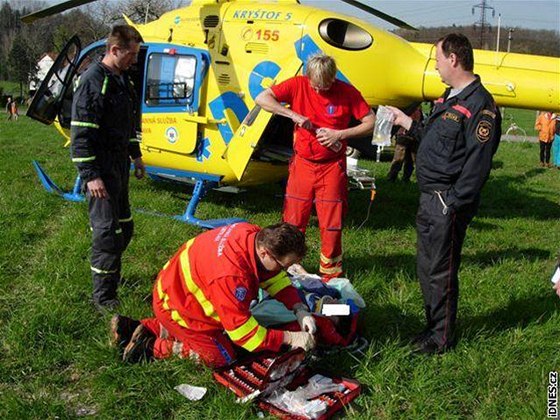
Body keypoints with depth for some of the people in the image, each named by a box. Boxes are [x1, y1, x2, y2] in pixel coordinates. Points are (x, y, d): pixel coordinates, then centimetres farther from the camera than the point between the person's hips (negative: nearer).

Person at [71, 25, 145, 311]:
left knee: (124, 227, 17)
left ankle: (113, 277, 35)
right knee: (107, 231, -6)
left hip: (119, 165, 9)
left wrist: (135, 155, 24)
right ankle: (103, 297, 4)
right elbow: (81, 133, -20)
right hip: (101, 169, -9)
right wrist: (90, 175, -22)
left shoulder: (122, 79, 13)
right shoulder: (93, 81, -17)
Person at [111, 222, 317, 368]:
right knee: (221, 356, -3)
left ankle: (137, 328, 22)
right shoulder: (231, 276, -40)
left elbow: (275, 277, 0)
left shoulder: (256, 235, -15)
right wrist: (288, 338, -25)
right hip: (175, 307, -8)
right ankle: (153, 348, 4)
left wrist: (299, 308, -12)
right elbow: (242, 331, -30)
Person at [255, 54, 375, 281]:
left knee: (332, 224, 5)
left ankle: (331, 273, 20)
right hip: (302, 164, 1)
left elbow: (371, 122, -3)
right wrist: (293, 115, -19)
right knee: (293, 222, 7)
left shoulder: (347, 92, -6)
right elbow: (261, 98, -9)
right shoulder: (298, 85, -5)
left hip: (332, 167, -1)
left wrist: (340, 134, -15)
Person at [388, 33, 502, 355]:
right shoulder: (450, 97, 15)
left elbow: (478, 163, -21)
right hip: (430, 198, 10)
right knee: (426, 266, 18)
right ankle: (434, 325, 34)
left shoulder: (480, 105, -16)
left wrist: (453, 203, -22)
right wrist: (408, 123, 25)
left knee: (441, 271, 1)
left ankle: (442, 338, 17)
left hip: (448, 203, -10)